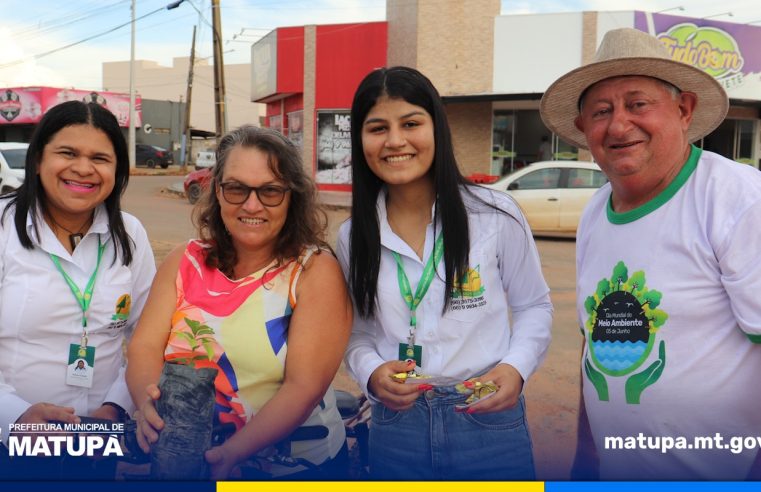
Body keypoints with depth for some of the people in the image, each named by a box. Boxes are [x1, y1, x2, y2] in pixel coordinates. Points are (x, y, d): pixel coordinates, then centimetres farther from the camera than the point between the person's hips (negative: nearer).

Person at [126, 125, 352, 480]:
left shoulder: (316, 271, -7)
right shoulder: (185, 262, 4)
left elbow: (305, 387, -14)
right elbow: (145, 349, -2)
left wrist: (234, 452, -25)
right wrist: (149, 403, -22)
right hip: (181, 462, 2)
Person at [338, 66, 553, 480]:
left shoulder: (496, 215, -8)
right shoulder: (353, 237, 1)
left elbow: (533, 306, 3)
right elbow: (357, 330, 7)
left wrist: (516, 367, -13)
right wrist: (371, 372, -13)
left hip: (489, 420, -2)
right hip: (394, 426, 2)